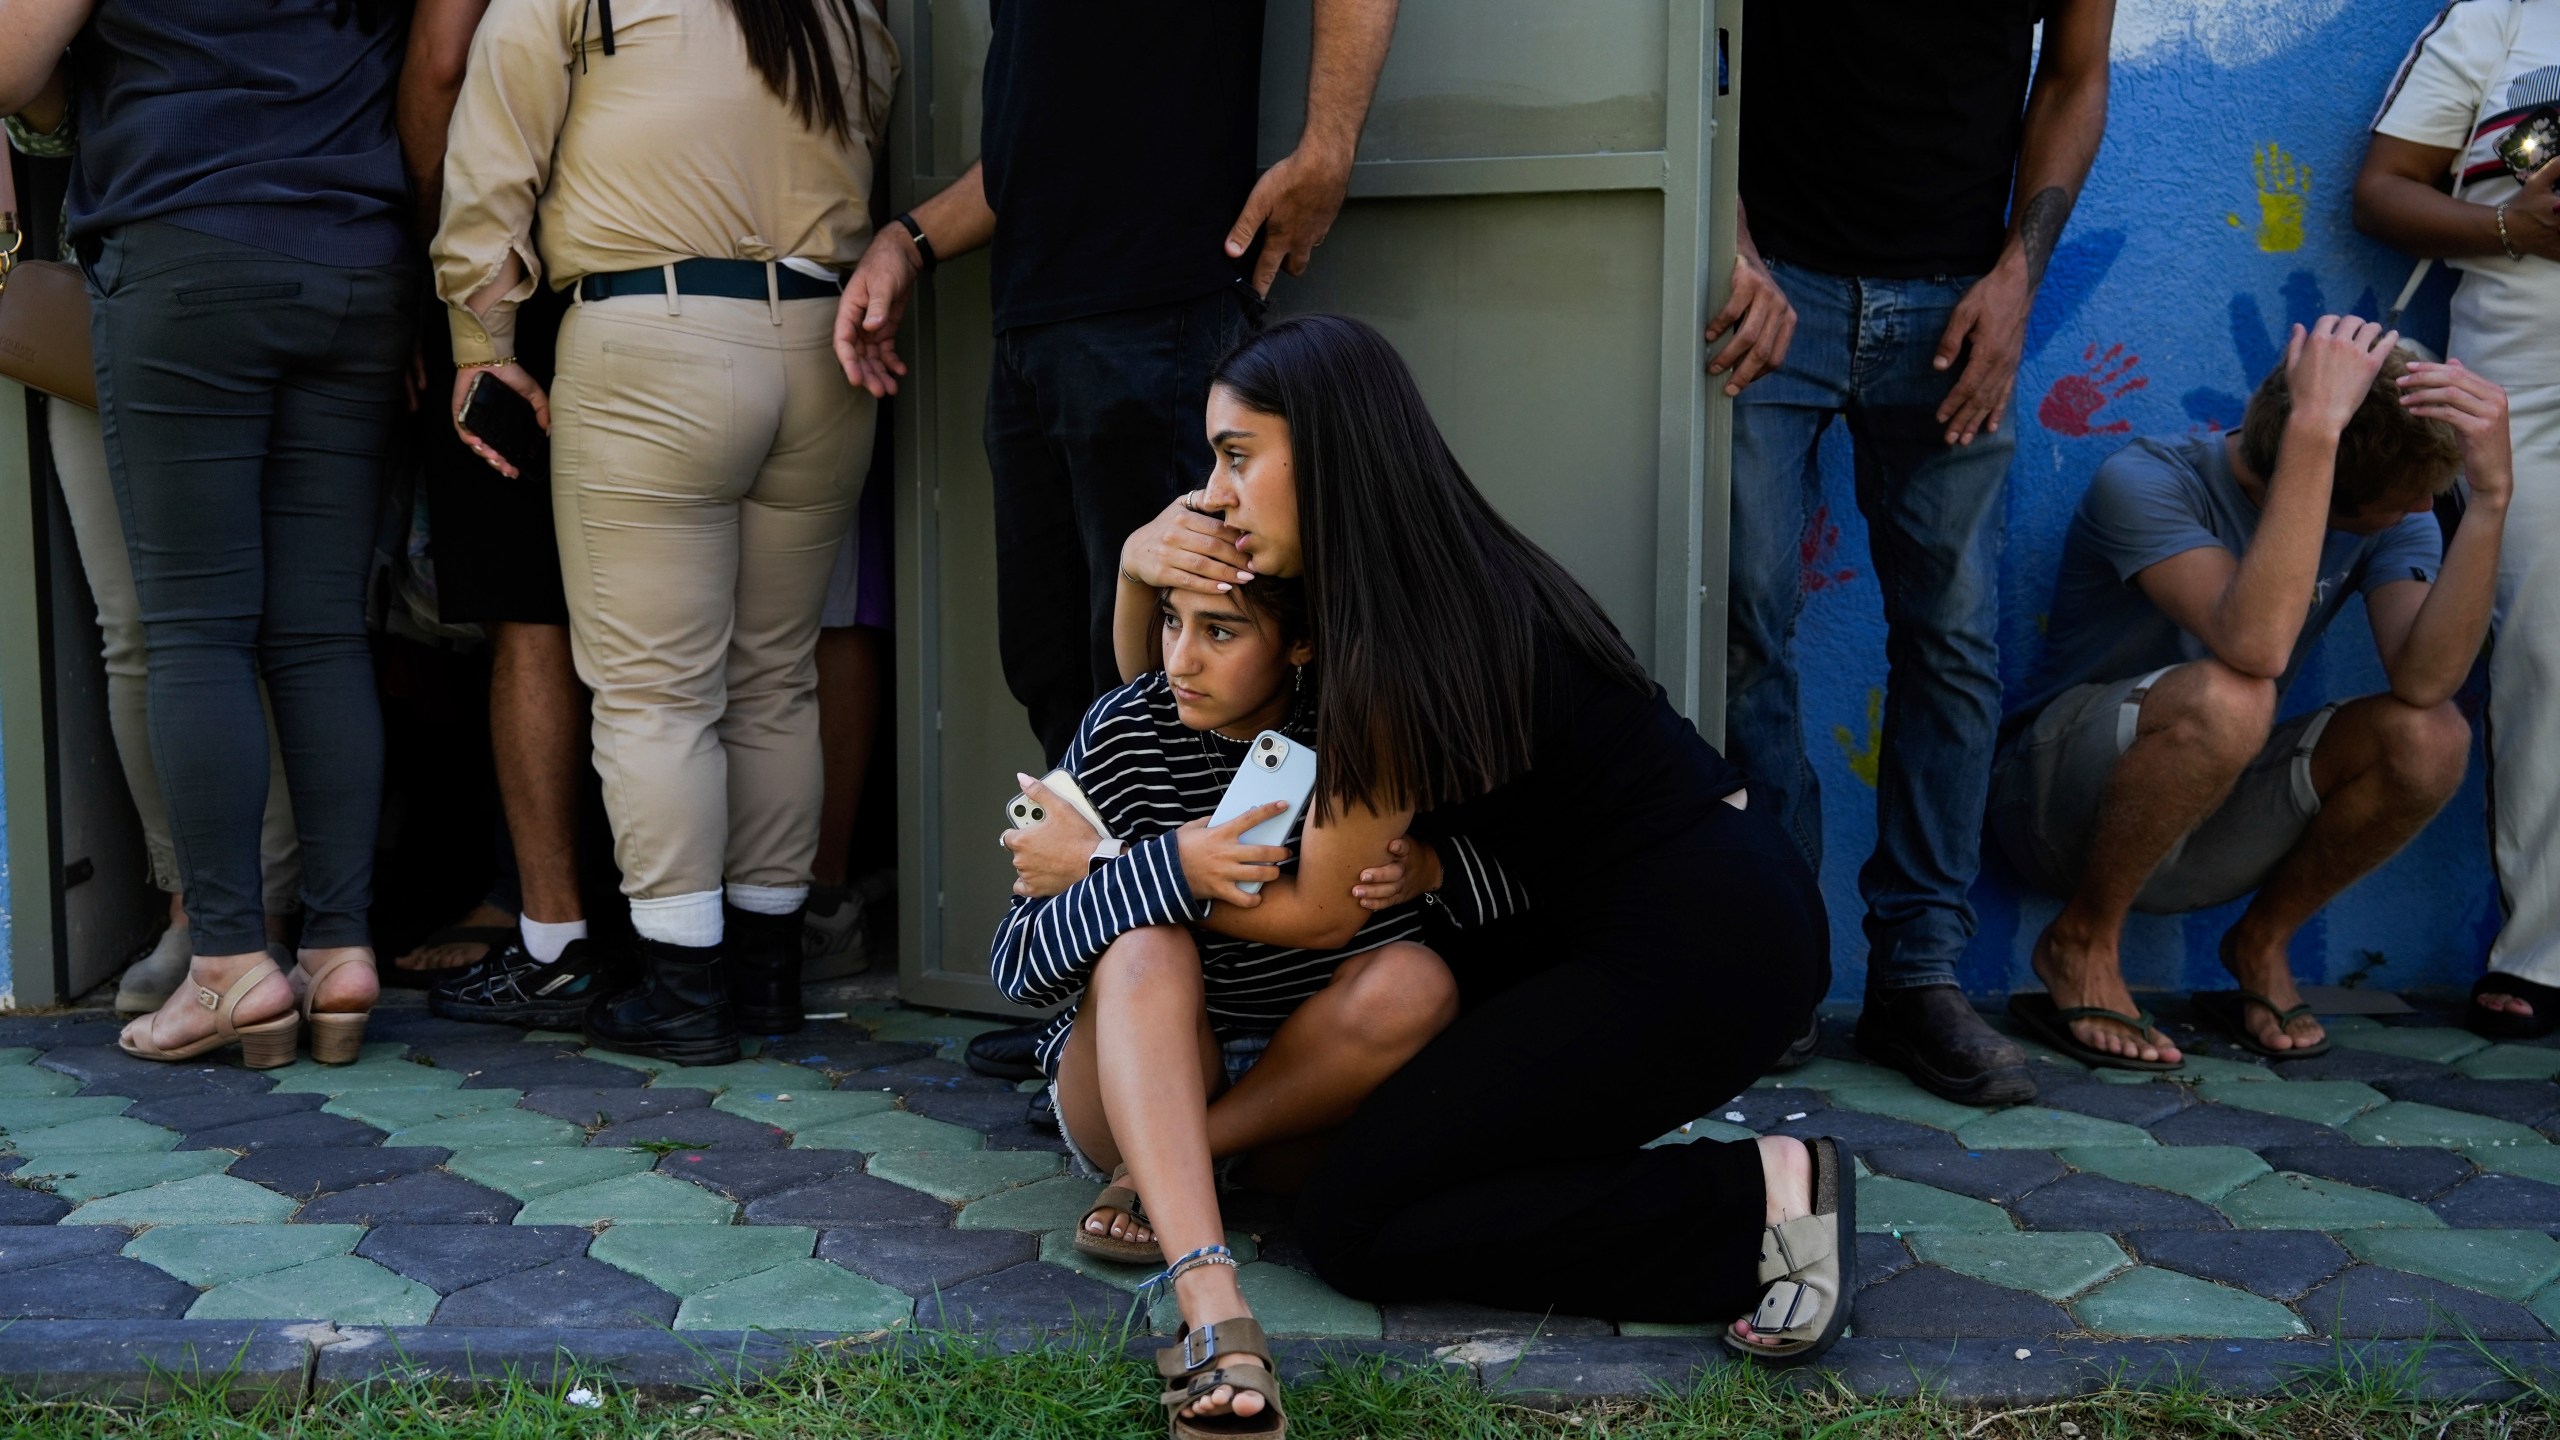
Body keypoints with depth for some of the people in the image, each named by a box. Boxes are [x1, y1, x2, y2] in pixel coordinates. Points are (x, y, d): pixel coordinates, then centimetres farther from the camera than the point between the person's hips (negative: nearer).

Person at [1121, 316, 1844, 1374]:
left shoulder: (1407, 650, -21)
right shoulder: (1447, 579, 7)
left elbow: (1318, 912, -9)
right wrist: (1139, 564, -1)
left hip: (1699, 954, -10)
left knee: (1353, 1226, -7)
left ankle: (1760, 1202, -10)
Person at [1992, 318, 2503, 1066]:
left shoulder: (2393, 522, -6)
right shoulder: (2147, 481, -22)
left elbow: (2424, 680, -25)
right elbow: (2255, 644, -40)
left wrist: (2491, 497, -33)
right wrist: (2315, 427, -41)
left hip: (2211, 823, 5)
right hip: (2062, 801, -5)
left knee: (2432, 737, -22)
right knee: (2227, 699, -37)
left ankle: (2261, 942, 2)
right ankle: (2082, 941, -14)